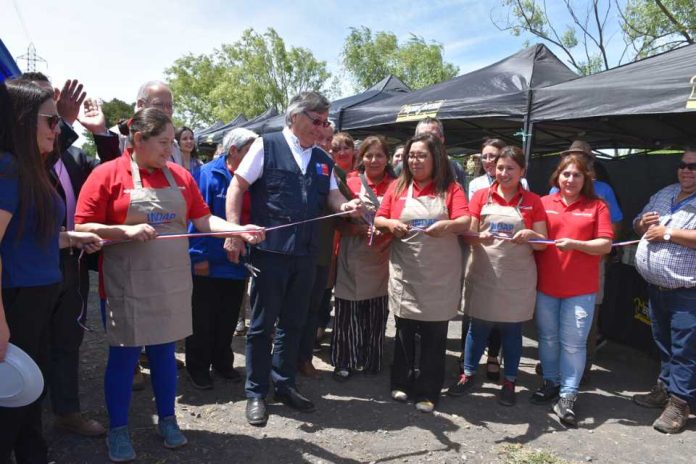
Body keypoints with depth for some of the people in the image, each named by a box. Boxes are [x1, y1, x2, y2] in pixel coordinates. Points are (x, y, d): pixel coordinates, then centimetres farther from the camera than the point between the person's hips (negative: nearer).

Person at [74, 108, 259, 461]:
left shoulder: (180, 176, 6)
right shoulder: (107, 174, -7)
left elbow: (203, 219, 5)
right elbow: (82, 227, -8)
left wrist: (240, 229, -9)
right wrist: (127, 231, -22)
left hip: (173, 281, 4)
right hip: (129, 284, -4)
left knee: (164, 351, 14)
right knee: (124, 355, 7)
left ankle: (167, 420, 30)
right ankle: (117, 431, 25)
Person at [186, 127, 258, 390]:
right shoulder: (209, 174, -12)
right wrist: (199, 256, -19)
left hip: (238, 263, 6)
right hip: (208, 264, -5)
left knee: (228, 319, 17)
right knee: (203, 320, 9)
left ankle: (222, 362, 34)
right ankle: (198, 367, 25)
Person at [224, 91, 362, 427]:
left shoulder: (322, 159, 13)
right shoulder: (266, 146, -3)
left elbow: (332, 195, 14)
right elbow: (237, 187, -5)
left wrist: (346, 206, -9)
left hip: (305, 253, 6)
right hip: (269, 250, -5)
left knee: (293, 323, 15)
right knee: (262, 324, 5)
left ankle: (284, 385, 32)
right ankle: (256, 393, 21)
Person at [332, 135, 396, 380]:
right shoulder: (350, 184, 1)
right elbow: (339, 223, 1)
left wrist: (387, 232, -11)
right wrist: (358, 229, -16)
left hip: (381, 259, 1)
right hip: (352, 259, -1)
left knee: (377, 314, 8)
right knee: (347, 313, 3)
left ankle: (371, 362, 25)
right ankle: (344, 362, 18)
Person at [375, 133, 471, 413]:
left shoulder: (450, 188, 2)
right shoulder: (398, 187, 8)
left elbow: (465, 222, -10)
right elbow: (378, 219, 8)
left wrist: (446, 225, -32)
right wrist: (391, 224, -14)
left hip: (440, 275, -1)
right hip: (405, 273, 2)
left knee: (434, 334, 5)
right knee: (404, 330, 9)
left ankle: (427, 392, 17)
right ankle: (402, 383, 26)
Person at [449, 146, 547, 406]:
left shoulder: (532, 201, 2)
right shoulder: (481, 196, 3)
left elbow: (543, 243, 3)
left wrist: (530, 235, -18)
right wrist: (480, 238, -22)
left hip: (517, 278, 0)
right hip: (483, 274, 0)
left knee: (512, 330, 10)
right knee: (478, 326, 10)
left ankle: (509, 382, 25)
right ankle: (468, 375, 25)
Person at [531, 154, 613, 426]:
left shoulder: (597, 206, 2)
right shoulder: (544, 203, 6)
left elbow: (606, 245, -4)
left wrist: (575, 244, -19)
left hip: (580, 288, -2)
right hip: (545, 284, 2)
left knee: (573, 342, 0)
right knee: (548, 338, 13)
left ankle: (568, 396, 12)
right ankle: (551, 383, 31)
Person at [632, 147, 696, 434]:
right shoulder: (664, 194, 11)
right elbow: (638, 226, 19)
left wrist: (668, 232, -20)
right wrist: (642, 223, -3)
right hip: (657, 288, 7)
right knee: (663, 344, 19)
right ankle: (665, 389, 34)